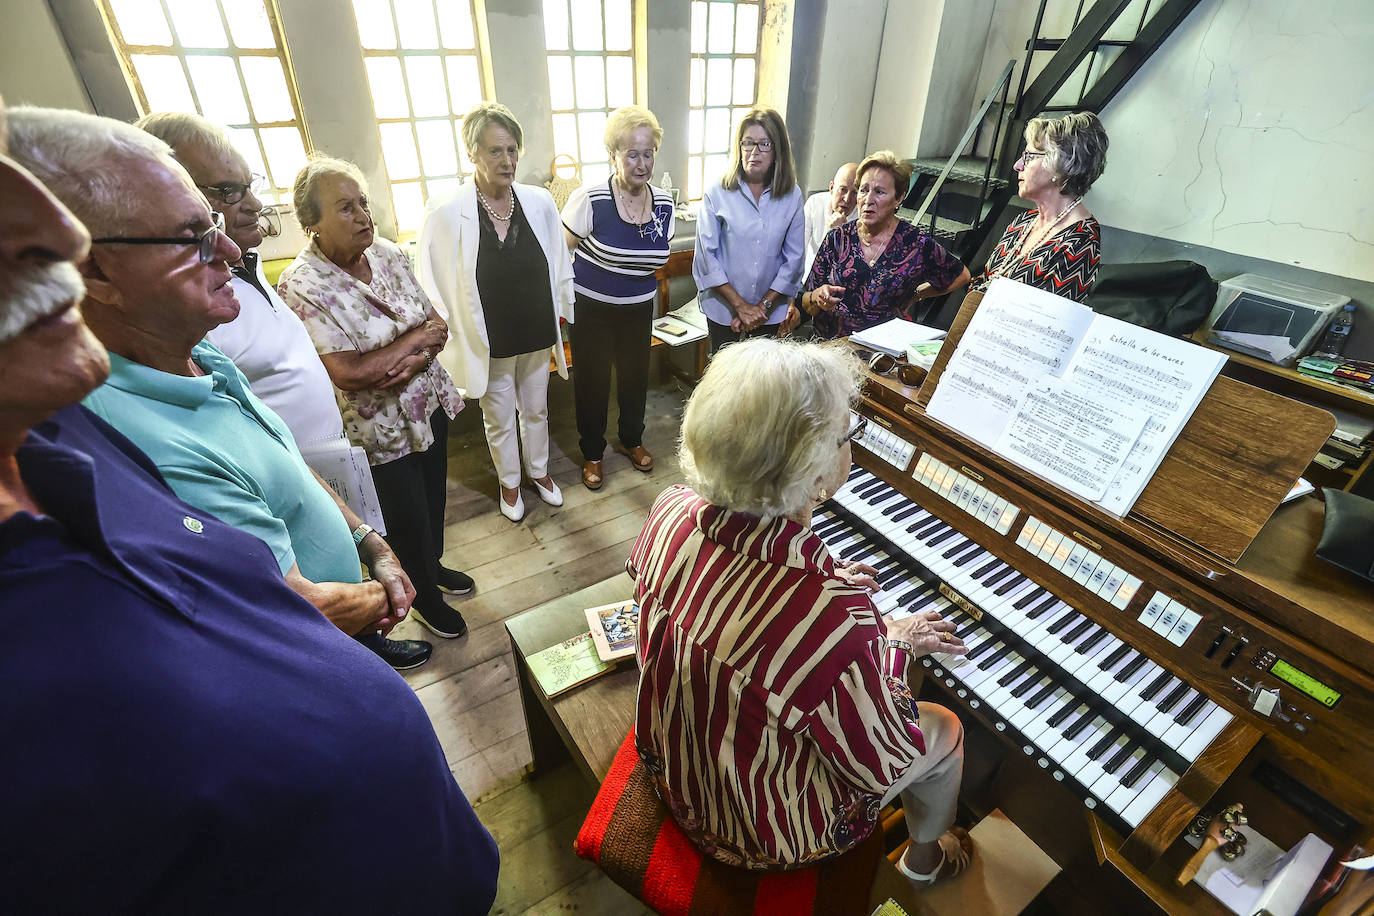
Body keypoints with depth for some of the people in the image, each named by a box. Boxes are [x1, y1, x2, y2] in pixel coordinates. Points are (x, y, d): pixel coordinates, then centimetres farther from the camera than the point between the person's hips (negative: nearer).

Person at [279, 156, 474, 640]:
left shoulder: (389, 253, -2)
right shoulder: (302, 286, -21)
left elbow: (437, 325, -2)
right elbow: (348, 373, -27)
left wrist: (412, 361, -23)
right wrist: (416, 337, -18)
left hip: (429, 403, 6)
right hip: (381, 427, -6)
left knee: (434, 495, 23)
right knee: (407, 518, 11)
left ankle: (433, 565, 51)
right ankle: (423, 596, 38)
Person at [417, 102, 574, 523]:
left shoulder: (540, 202, -7)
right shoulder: (446, 213, -16)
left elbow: (559, 267, 4)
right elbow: (433, 287, -8)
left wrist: (561, 323, 6)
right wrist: (453, 345, -8)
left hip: (537, 335, 3)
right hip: (489, 343, -2)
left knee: (536, 410, 21)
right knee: (499, 421, 16)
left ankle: (539, 471, 46)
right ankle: (509, 483, 41)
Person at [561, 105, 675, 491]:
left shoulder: (663, 202, -4)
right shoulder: (590, 199, -20)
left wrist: (641, 280, 12)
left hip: (638, 309, 4)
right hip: (592, 309, -4)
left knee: (635, 377, 17)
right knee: (593, 382, 8)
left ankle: (632, 440, 42)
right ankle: (592, 453, 30)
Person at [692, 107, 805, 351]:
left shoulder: (792, 196, 0)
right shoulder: (716, 194, -6)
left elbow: (794, 258, 0)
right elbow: (706, 256, -9)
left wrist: (763, 306, -8)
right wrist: (740, 305, -13)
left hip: (771, 313, 2)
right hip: (724, 310, -1)